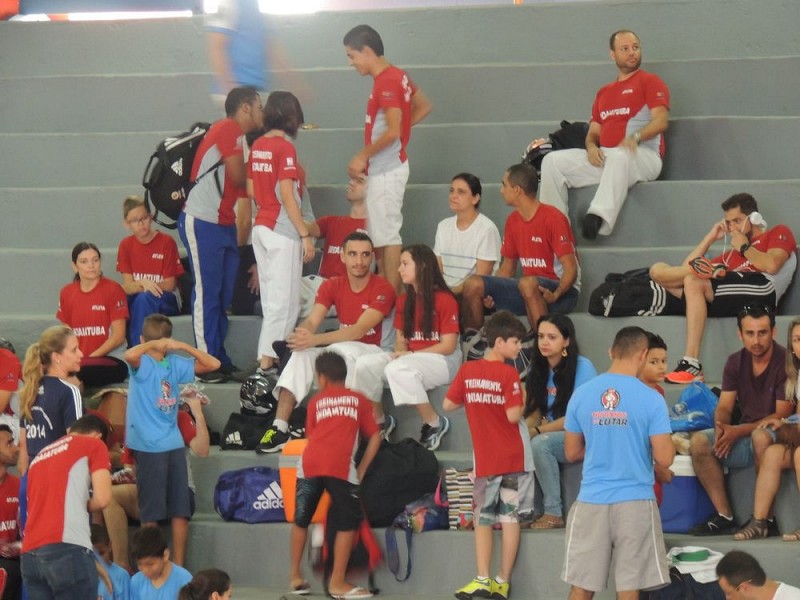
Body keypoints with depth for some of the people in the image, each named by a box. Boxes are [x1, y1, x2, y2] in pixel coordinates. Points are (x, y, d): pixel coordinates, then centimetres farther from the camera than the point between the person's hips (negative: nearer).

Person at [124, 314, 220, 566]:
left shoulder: (175, 364, 10)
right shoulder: (142, 364, -6)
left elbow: (213, 364, 7)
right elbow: (130, 355, -30)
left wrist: (183, 346, -2)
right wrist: (157, 345, -19)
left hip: (173, 444, 5)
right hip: (149, 446, -5)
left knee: (180, 509, 6)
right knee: (151, 512, 0)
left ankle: (179, 566, 12)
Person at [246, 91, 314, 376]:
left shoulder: (257, 146, 8)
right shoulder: (285, 148, -14)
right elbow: (287, 197, -17)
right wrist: (305, 235, -14)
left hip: (260, 227, 8)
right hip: (282, 231, -8)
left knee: (271, 299, 13)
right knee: (284, 301, -4)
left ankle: (269, 357, 15)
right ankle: (266, 361, -7)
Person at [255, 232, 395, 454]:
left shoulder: (382, 289, -12)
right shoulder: (332, 286, 4)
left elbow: (360, 330, -24)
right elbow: (312, 321, -8)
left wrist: (316, 340, -34)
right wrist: (302, 333, -35)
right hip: (340, 351, 5)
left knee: (342, 350, -35)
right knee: (301, 354, -21)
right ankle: (280, 429, -28)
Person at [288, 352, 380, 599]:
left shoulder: (316, 401, 24)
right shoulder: (359, 400, 21)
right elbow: (374, 436, 16)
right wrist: (361, 470, 18)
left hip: (310, 463, 2)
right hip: (341, 466, -2)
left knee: (301, 520, 17)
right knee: (347, 523, 7)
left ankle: (295, 577, 23)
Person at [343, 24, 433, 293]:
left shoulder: (386, 82, -18)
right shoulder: (398, 76, 11)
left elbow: (392, 132, -23)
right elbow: (424, 106, 25)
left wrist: (363, 156, -14)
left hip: (386, 170, -10)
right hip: (384, 168, 10)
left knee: (387, 236, -7)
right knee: (379, 235, 14)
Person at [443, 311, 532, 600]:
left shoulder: (467, 370, -1)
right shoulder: (508, 374, -14)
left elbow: (448, 405, 2)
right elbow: (513, 415, -19)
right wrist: (522, 401, 0)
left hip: (484, 457, 3)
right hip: (513, 456, -3)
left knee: (483, 518, 11)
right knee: (510, 516, 6)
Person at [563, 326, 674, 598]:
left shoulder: (581, 394, 1)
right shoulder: (651, 399, -9)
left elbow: (572, 453, 9)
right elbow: (664, 459, -9)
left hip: (591, 502, 3)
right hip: (635, 503, -3)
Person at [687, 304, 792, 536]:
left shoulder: (786, 362, -11)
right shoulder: (735, 362, 8)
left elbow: (782, 414, -15)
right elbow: (724, 407, 5)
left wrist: (738, 431, -22)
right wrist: (721, 427, -20)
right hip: (744, 439, 6)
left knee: (761, 437, -40)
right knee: (699, 442, -18)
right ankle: (725, 517, -17)